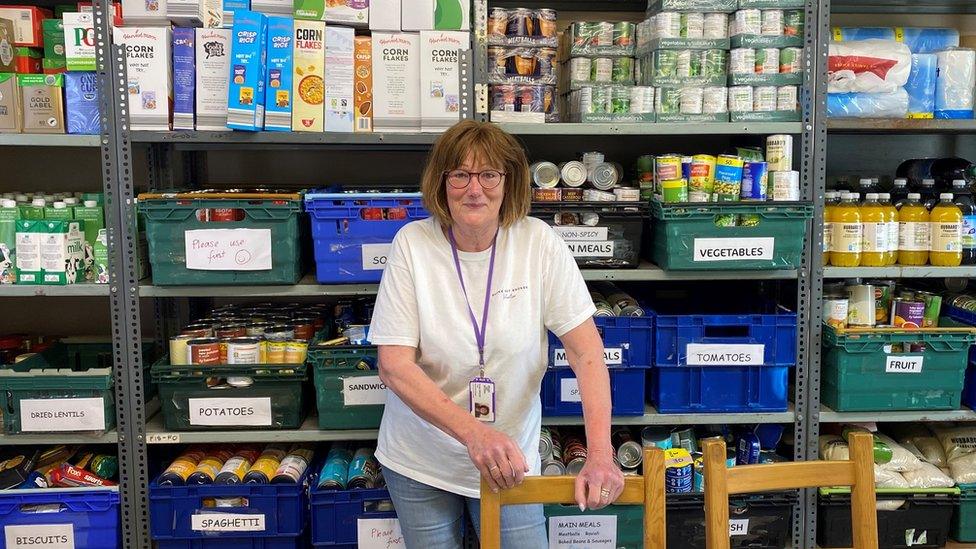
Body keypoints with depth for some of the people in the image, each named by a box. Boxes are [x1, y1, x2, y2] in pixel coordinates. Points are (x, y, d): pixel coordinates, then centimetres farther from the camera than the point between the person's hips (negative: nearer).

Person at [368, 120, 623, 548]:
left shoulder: (538, 242, -12)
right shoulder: (413, 243, -13)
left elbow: (586, 350, -13)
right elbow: (394, 367, -17)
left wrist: (601, 454, -24)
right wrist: (474, 433, -30)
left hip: (509, 461, 0)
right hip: (419, 462, 0)